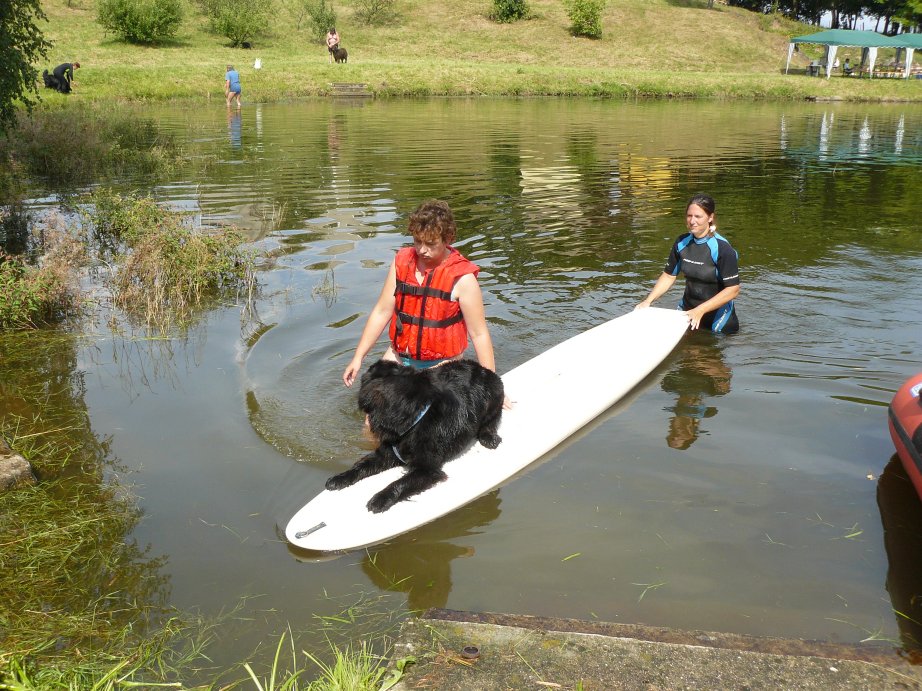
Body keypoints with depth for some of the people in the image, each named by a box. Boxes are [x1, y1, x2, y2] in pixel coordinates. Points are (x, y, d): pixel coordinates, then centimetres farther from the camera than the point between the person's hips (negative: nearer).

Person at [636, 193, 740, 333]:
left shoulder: (722, 248, -21)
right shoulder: (682, 243, -3)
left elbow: (733, 289, -23)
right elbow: (669, 275, 6)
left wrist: (700, 310, -29)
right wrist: (648, 301, -7)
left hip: (718, 314, -5)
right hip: (687, 310, 5)